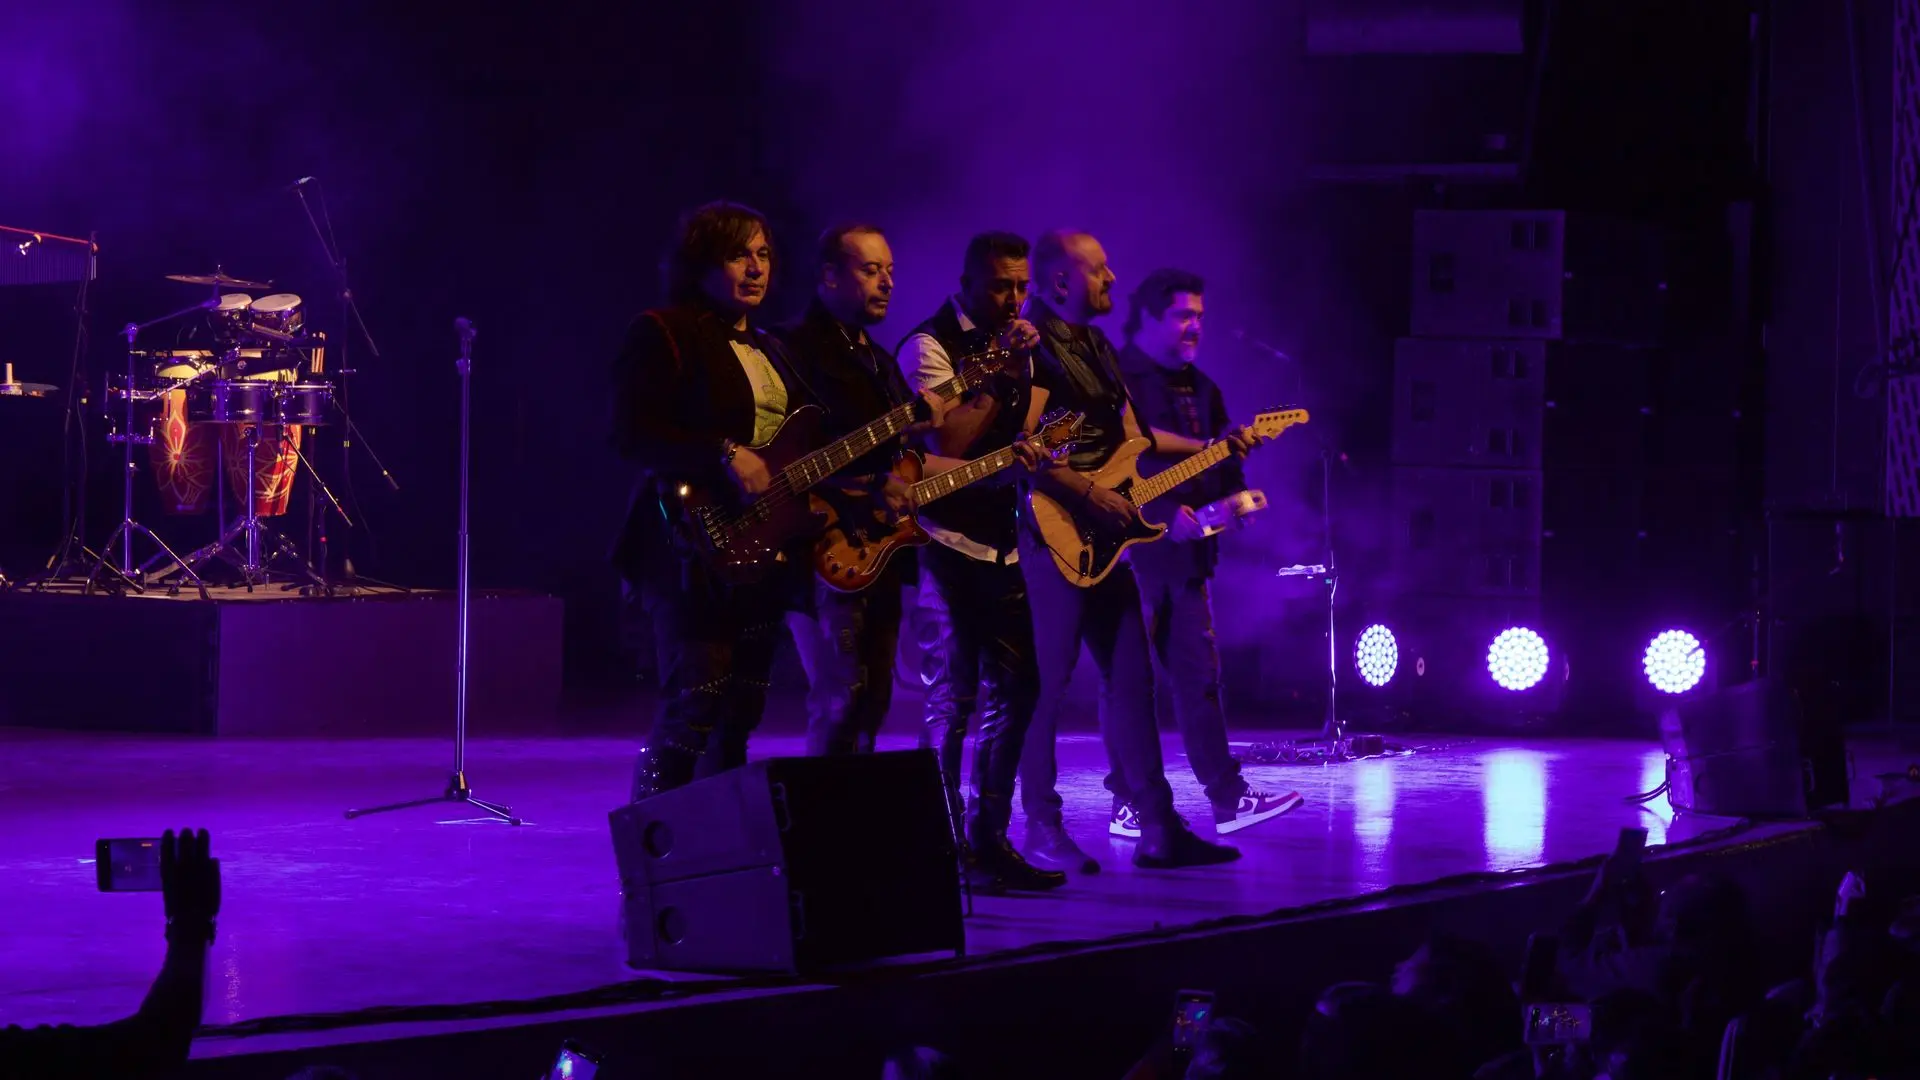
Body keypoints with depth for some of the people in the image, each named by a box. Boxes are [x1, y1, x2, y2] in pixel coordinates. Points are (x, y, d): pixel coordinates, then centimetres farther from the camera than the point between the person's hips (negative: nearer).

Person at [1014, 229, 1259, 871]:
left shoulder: (1098, 349, 20)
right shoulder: (1037, 349, -11)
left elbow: (1129, 436, 25)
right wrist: (1089, 493, -21)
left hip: (1103, 538, 10)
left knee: (1131, 676, 8)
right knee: (1048, 683, -6)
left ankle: (1157, 827, 9)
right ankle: (1042, 831, 0)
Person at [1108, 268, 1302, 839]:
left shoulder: (1201, 389, 18)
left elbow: (1223, 462, 21)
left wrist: (1234, 496, 0)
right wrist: (1165, 514, -21)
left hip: (1187, 551, 7)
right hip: (1132, 550, -7)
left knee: (1199, 674, 5)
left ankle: (1228, 796, 4)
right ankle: (1128, 803, 2)